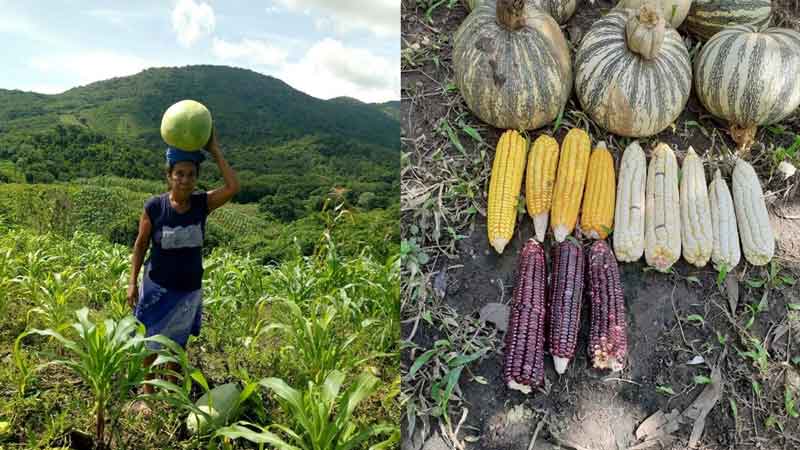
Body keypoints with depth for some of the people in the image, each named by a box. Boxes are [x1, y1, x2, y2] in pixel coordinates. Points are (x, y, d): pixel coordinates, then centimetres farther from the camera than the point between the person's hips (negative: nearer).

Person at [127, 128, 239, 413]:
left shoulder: (202, 204, -10)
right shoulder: (155, 206, -14)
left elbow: (233, 187, -25)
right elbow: (141, 244, -4)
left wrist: (214, 150, -22)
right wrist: (133, 282, -6)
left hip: (190, 289, 2)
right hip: (157, 287, -2)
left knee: (178, 344, 18)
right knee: (152, 343, 12)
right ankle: (147, 394, 31)